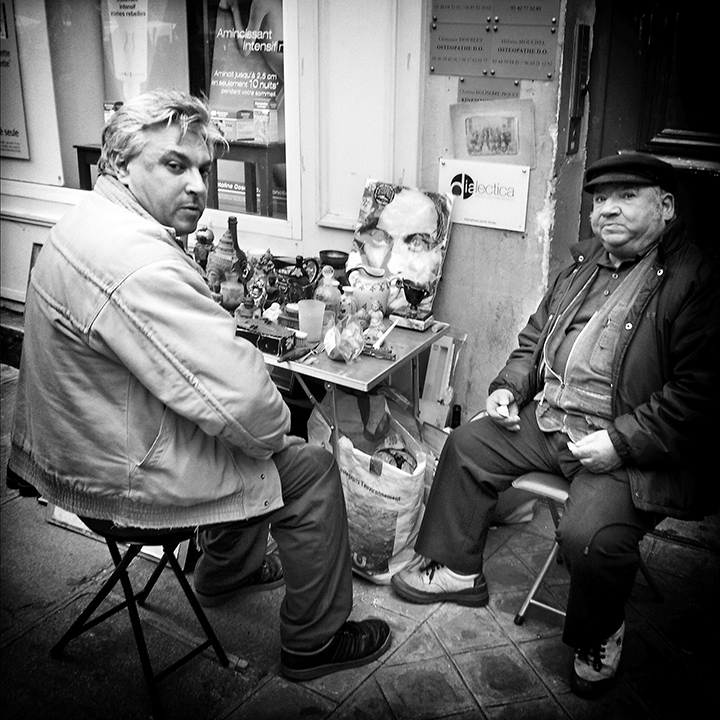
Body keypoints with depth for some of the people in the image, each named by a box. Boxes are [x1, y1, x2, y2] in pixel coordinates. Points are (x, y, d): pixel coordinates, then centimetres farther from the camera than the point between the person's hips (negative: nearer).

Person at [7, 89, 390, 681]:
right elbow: (242, 403, -32)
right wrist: (273, 429, -11)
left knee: (241, 444, 27)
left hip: (76, 437, 10)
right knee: (310, 470, 2)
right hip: (121, 473, -10)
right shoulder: (139, 267, -32)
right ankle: (313, 643, 18)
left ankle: (227, 571, 45)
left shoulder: (88, 222, 5)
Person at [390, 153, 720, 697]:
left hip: (632, 447, -8)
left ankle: (599, 639, 7)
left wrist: (620, 442, -23)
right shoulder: (585, 263, 12)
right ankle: (457, 570, 24)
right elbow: (535, 337, 22)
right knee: (467, 445, 7)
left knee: (590, 534, -28)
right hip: (548, 418, 8)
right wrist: (509, 387, 6)